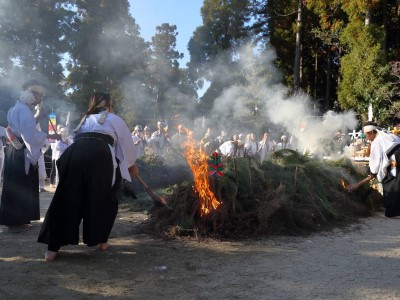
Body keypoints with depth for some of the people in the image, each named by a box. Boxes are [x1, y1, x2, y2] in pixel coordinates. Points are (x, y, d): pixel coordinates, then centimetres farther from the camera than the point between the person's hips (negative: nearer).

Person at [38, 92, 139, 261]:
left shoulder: (85, 119, 37)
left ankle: (53, 248, 9)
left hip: (74, 154, 4)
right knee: (103, 200, 16)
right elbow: (126, 144, 28)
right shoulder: (114, 119, 25)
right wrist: (132, 165, 44)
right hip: (99, 156, -3)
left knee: (66, 200, 9)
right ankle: (102, 241, 23)